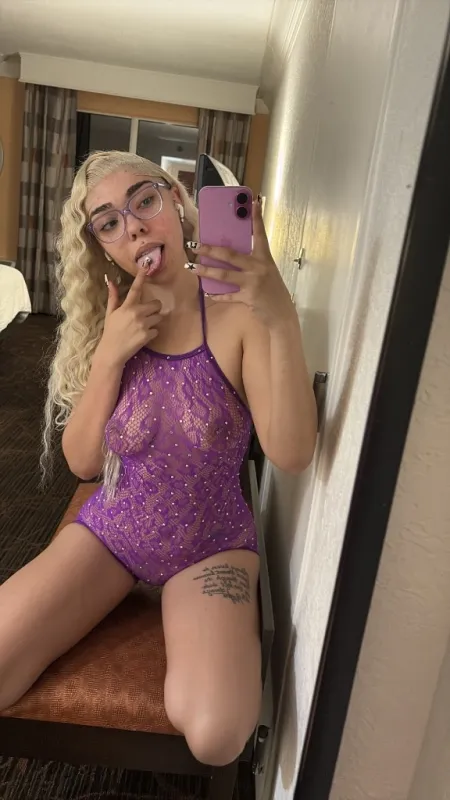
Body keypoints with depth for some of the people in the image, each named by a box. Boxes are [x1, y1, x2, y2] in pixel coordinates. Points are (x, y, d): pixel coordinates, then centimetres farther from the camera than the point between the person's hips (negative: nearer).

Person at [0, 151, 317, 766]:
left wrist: (283, 321, -38)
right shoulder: (106, 322, -2)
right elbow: (83, 462, -4)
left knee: (215, 737, -20)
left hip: (211, 543, -2)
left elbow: (291, 455, -26)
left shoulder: (237, 314, -16)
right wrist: (109, 355, -18)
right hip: (111, 529, 3)